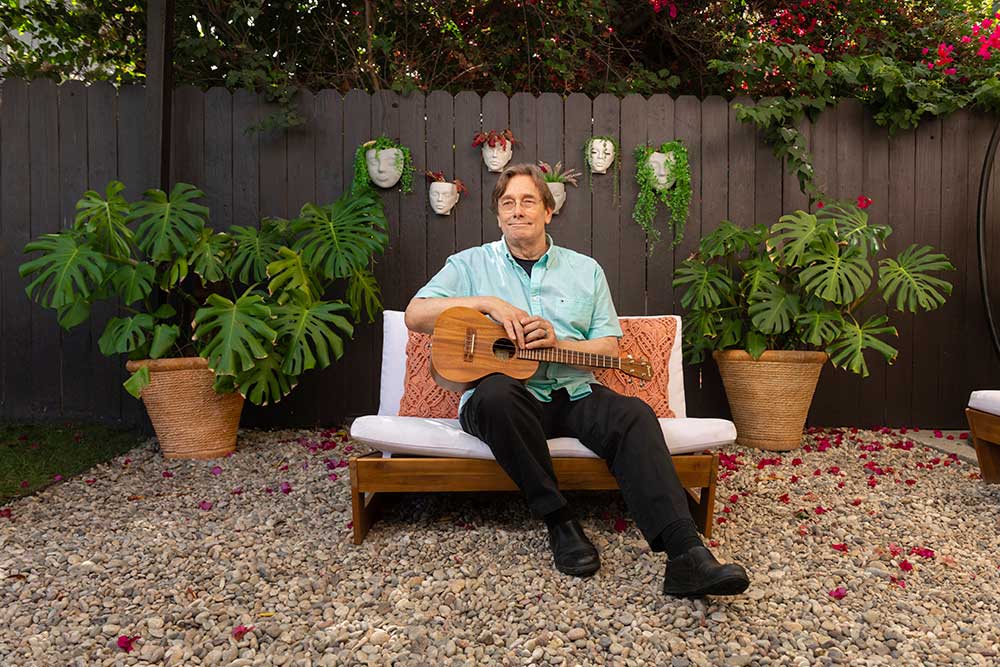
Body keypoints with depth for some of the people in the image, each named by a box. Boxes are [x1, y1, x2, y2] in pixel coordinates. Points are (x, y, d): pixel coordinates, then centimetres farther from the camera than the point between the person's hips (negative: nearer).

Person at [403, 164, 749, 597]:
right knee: (496, 392, -37)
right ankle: (559, 522, -24)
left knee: (633, 415, -27)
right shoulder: (470, 264, 12)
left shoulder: (585, 269, 18)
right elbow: (415, 315, -1)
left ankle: (686, 554, -37)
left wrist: (558, 343, -9)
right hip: (509, 397, -2)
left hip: (573, 393, 2)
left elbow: (610, 346, 12)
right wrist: (488, 303, -12)